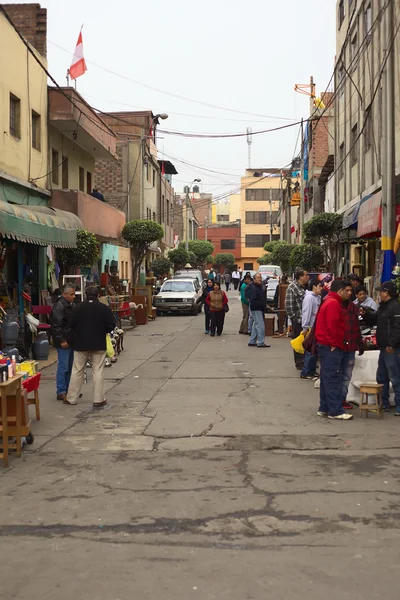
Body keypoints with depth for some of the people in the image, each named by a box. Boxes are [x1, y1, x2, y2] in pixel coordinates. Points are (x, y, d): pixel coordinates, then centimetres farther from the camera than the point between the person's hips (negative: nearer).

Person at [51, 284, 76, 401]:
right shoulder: (59, 306, -16)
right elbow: (56, 325, -21)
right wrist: (61, 340, -21)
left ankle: (68, 390, 23)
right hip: (64, 342, -9)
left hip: (71, 341, 9)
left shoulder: (71, 305, 15)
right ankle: (61, 392, 1)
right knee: (63, 367, -5)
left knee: (70, 367, 14)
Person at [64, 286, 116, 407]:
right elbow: (112, 325, -6)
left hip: (80, 344, 1)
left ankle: (71, 398, 14)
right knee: (98, 372, 4)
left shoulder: (78, 308, -4)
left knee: (77, 371, 10)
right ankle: (98, 399, 4)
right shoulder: (105, 308, -7)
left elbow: (72, 325, 1)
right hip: (98, 344, -1)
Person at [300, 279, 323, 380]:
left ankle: (312, 371, 22)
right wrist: (305, 328, -22)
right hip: (311, 329, -9)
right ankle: (305, 373, -1)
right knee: (310, 351, -6)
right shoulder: (309, 297, -15)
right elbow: (306, 313, -20)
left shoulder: (318, 297, 14)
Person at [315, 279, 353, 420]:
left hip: (326, 346, 11)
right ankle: (335, 411, -7)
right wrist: (334, 344, -16)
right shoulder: (333, 303, -15)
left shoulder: (329, 302, 19)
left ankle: (324, 409, 17)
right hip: (331, 347, -11)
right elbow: (332, 327, -22)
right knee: (334, 379, -9)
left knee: (327, 379, 13)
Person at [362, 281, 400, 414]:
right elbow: (374, 320, 27)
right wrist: (365, 314, 8)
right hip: (384, 348, 11)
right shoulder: (383, 306, 17)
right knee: (381, 377, 17)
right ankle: (384, 404, 27)